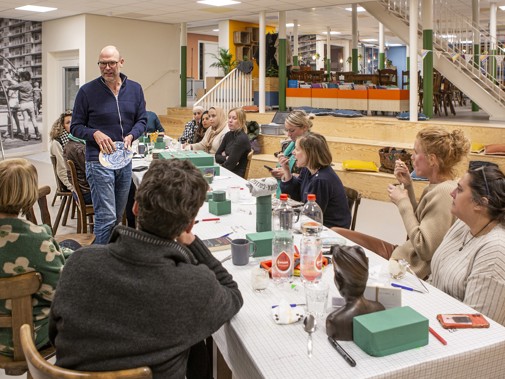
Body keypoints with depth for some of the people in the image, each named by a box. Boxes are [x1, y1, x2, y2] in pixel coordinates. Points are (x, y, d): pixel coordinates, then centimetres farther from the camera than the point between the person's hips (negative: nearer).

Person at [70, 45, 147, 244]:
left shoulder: (135, 89, 6)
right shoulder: (87, 91, -6)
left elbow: (141, 120, 9)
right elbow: (75, 127, -1)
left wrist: (131, 136, -13)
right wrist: (95, 134, -21)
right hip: (99, 160, -5)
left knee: (118, 216, 16)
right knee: (106, 217, -9)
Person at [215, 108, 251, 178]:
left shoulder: (242, 139, -16)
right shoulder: (228, 135, 8)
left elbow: (229, 164, -18)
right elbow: (217, 156, 9)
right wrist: (226, 158, -10)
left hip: (236, 175, -7)